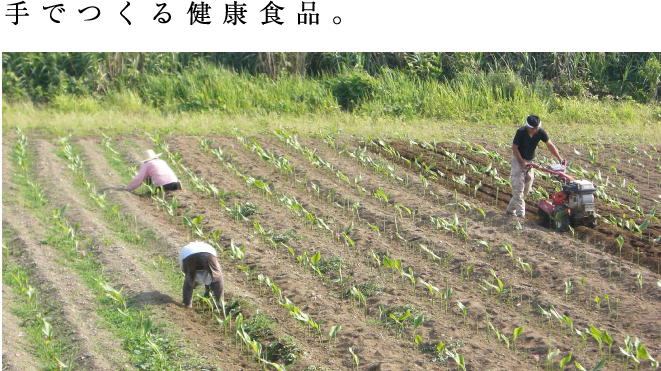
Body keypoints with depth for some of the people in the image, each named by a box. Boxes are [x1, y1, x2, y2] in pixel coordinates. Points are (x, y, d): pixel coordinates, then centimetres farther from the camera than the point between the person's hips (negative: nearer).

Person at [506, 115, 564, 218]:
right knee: (518, 187, -13)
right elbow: (514, 147, -14)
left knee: (526, 189, 5)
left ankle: (511, 209, 18)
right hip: (518, 160, -5)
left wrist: (559, 158, -3)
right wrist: (522, 162, -18)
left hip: (530, 161, 5)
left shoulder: (540, 132, -10)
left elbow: (550, 145, 1)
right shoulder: (521, 132, -22)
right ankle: (520, 213, -14)